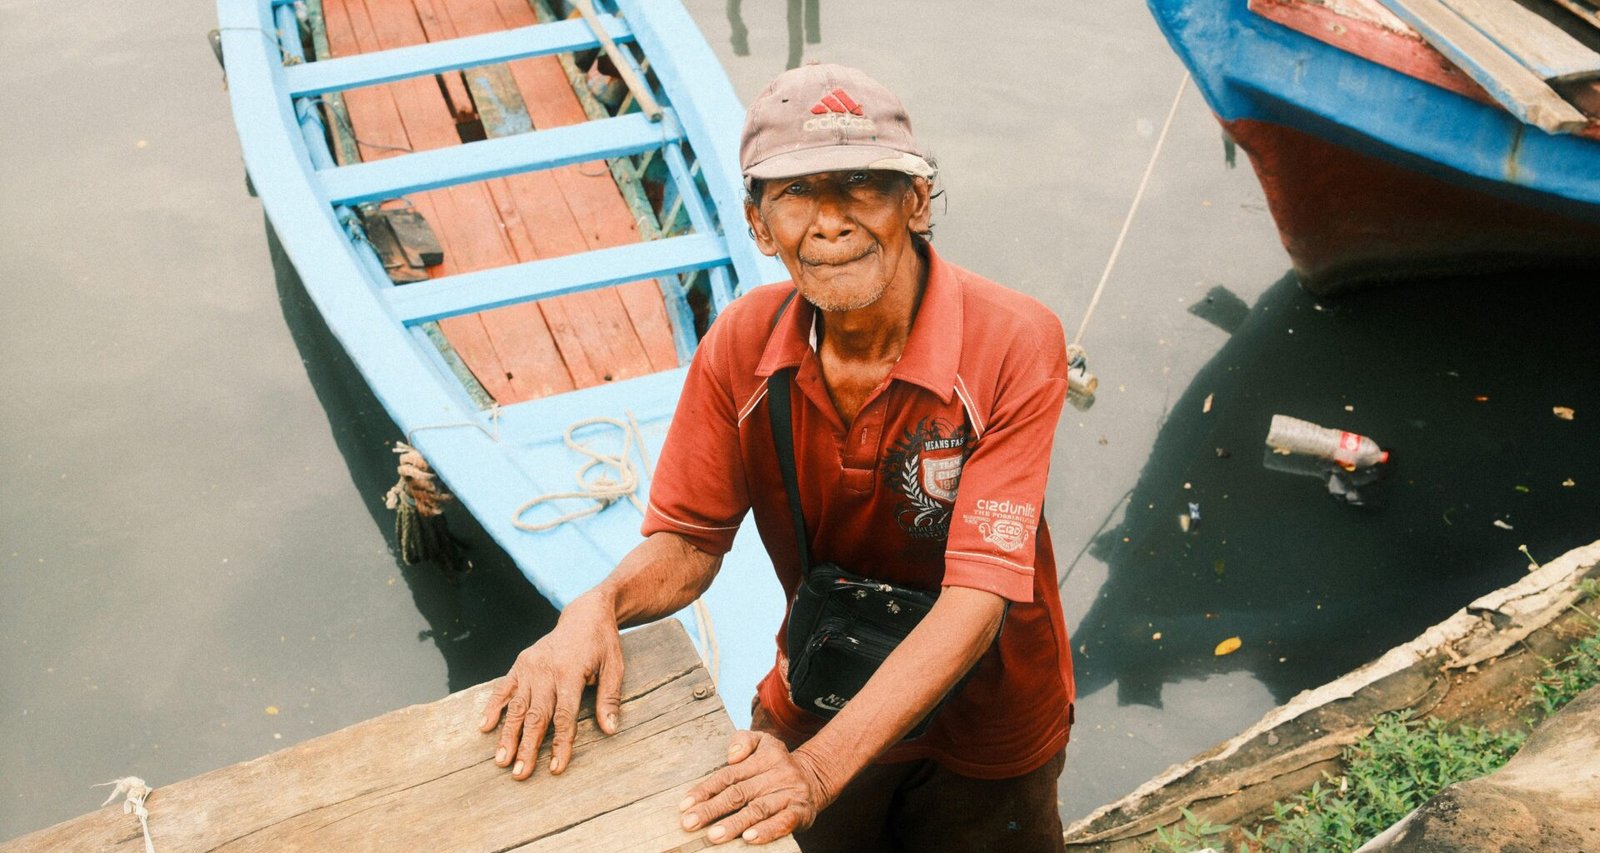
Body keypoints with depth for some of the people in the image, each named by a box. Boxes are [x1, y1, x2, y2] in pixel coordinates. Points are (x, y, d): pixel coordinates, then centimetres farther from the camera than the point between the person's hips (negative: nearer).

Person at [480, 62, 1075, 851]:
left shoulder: (1012, 345, -29)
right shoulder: (742, 345, -17)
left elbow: (979, 595, -33)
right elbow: (687, 542, -10)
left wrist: (823, 763, -43)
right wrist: (598, 607, -33)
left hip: (983, 736, -2)